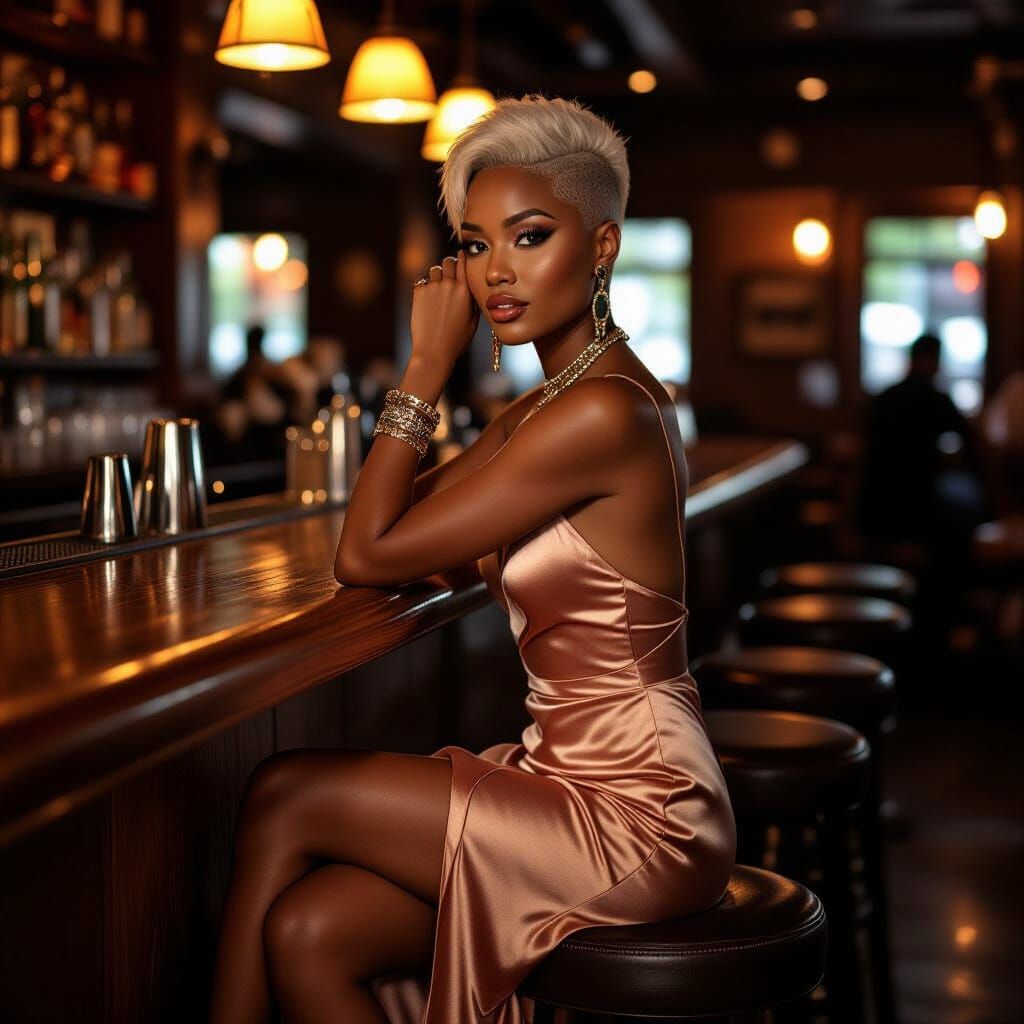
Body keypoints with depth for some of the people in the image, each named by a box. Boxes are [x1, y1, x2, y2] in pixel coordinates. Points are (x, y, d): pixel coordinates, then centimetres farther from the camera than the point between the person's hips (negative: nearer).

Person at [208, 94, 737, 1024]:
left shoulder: (602, 413, -20)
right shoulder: (541, 408, 12)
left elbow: (366, 555, -15)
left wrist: (430, 364, -8)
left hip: (640, 817, -8)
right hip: (576, 780, 9)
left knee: (284, 796, -7)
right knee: (306, 932, -6)